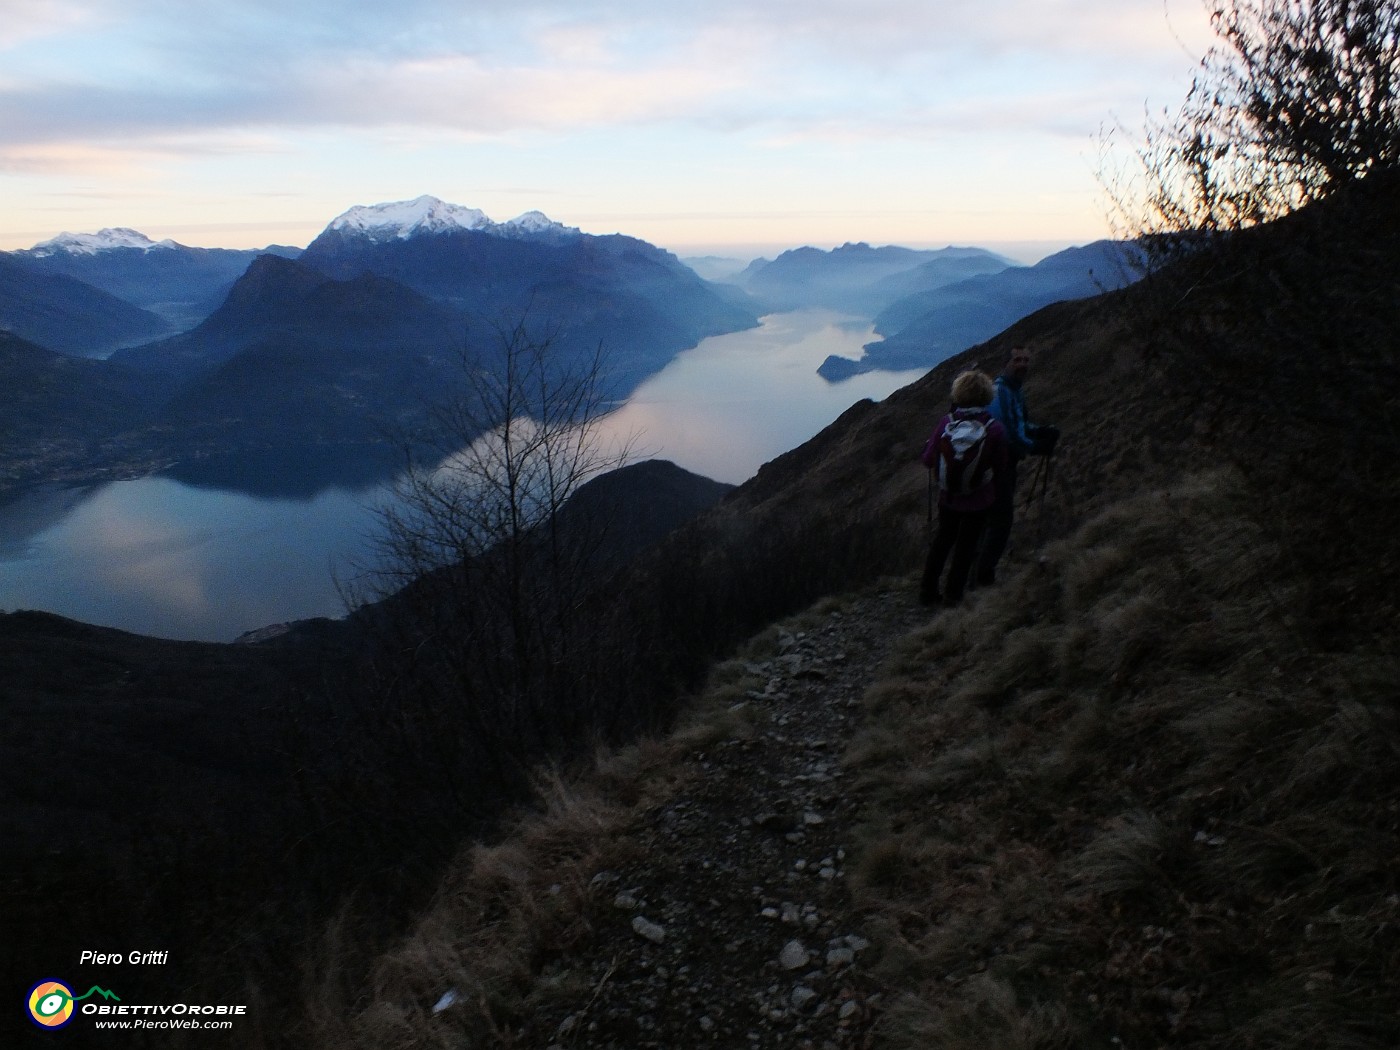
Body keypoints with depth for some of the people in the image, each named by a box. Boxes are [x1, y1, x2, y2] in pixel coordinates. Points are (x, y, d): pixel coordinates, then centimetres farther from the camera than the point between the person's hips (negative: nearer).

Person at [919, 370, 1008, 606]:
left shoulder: (946, 422, -16)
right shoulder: (995, 429, -19)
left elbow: (928, 460, -8)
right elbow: (1001, 468, -8)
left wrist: (928, 447, 14)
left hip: (947, 498, 2)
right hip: (978, 501, -2)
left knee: (942, 538, 20)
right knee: (966, 544, 14)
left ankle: (928, 589, 24)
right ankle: (953, 593, 21)